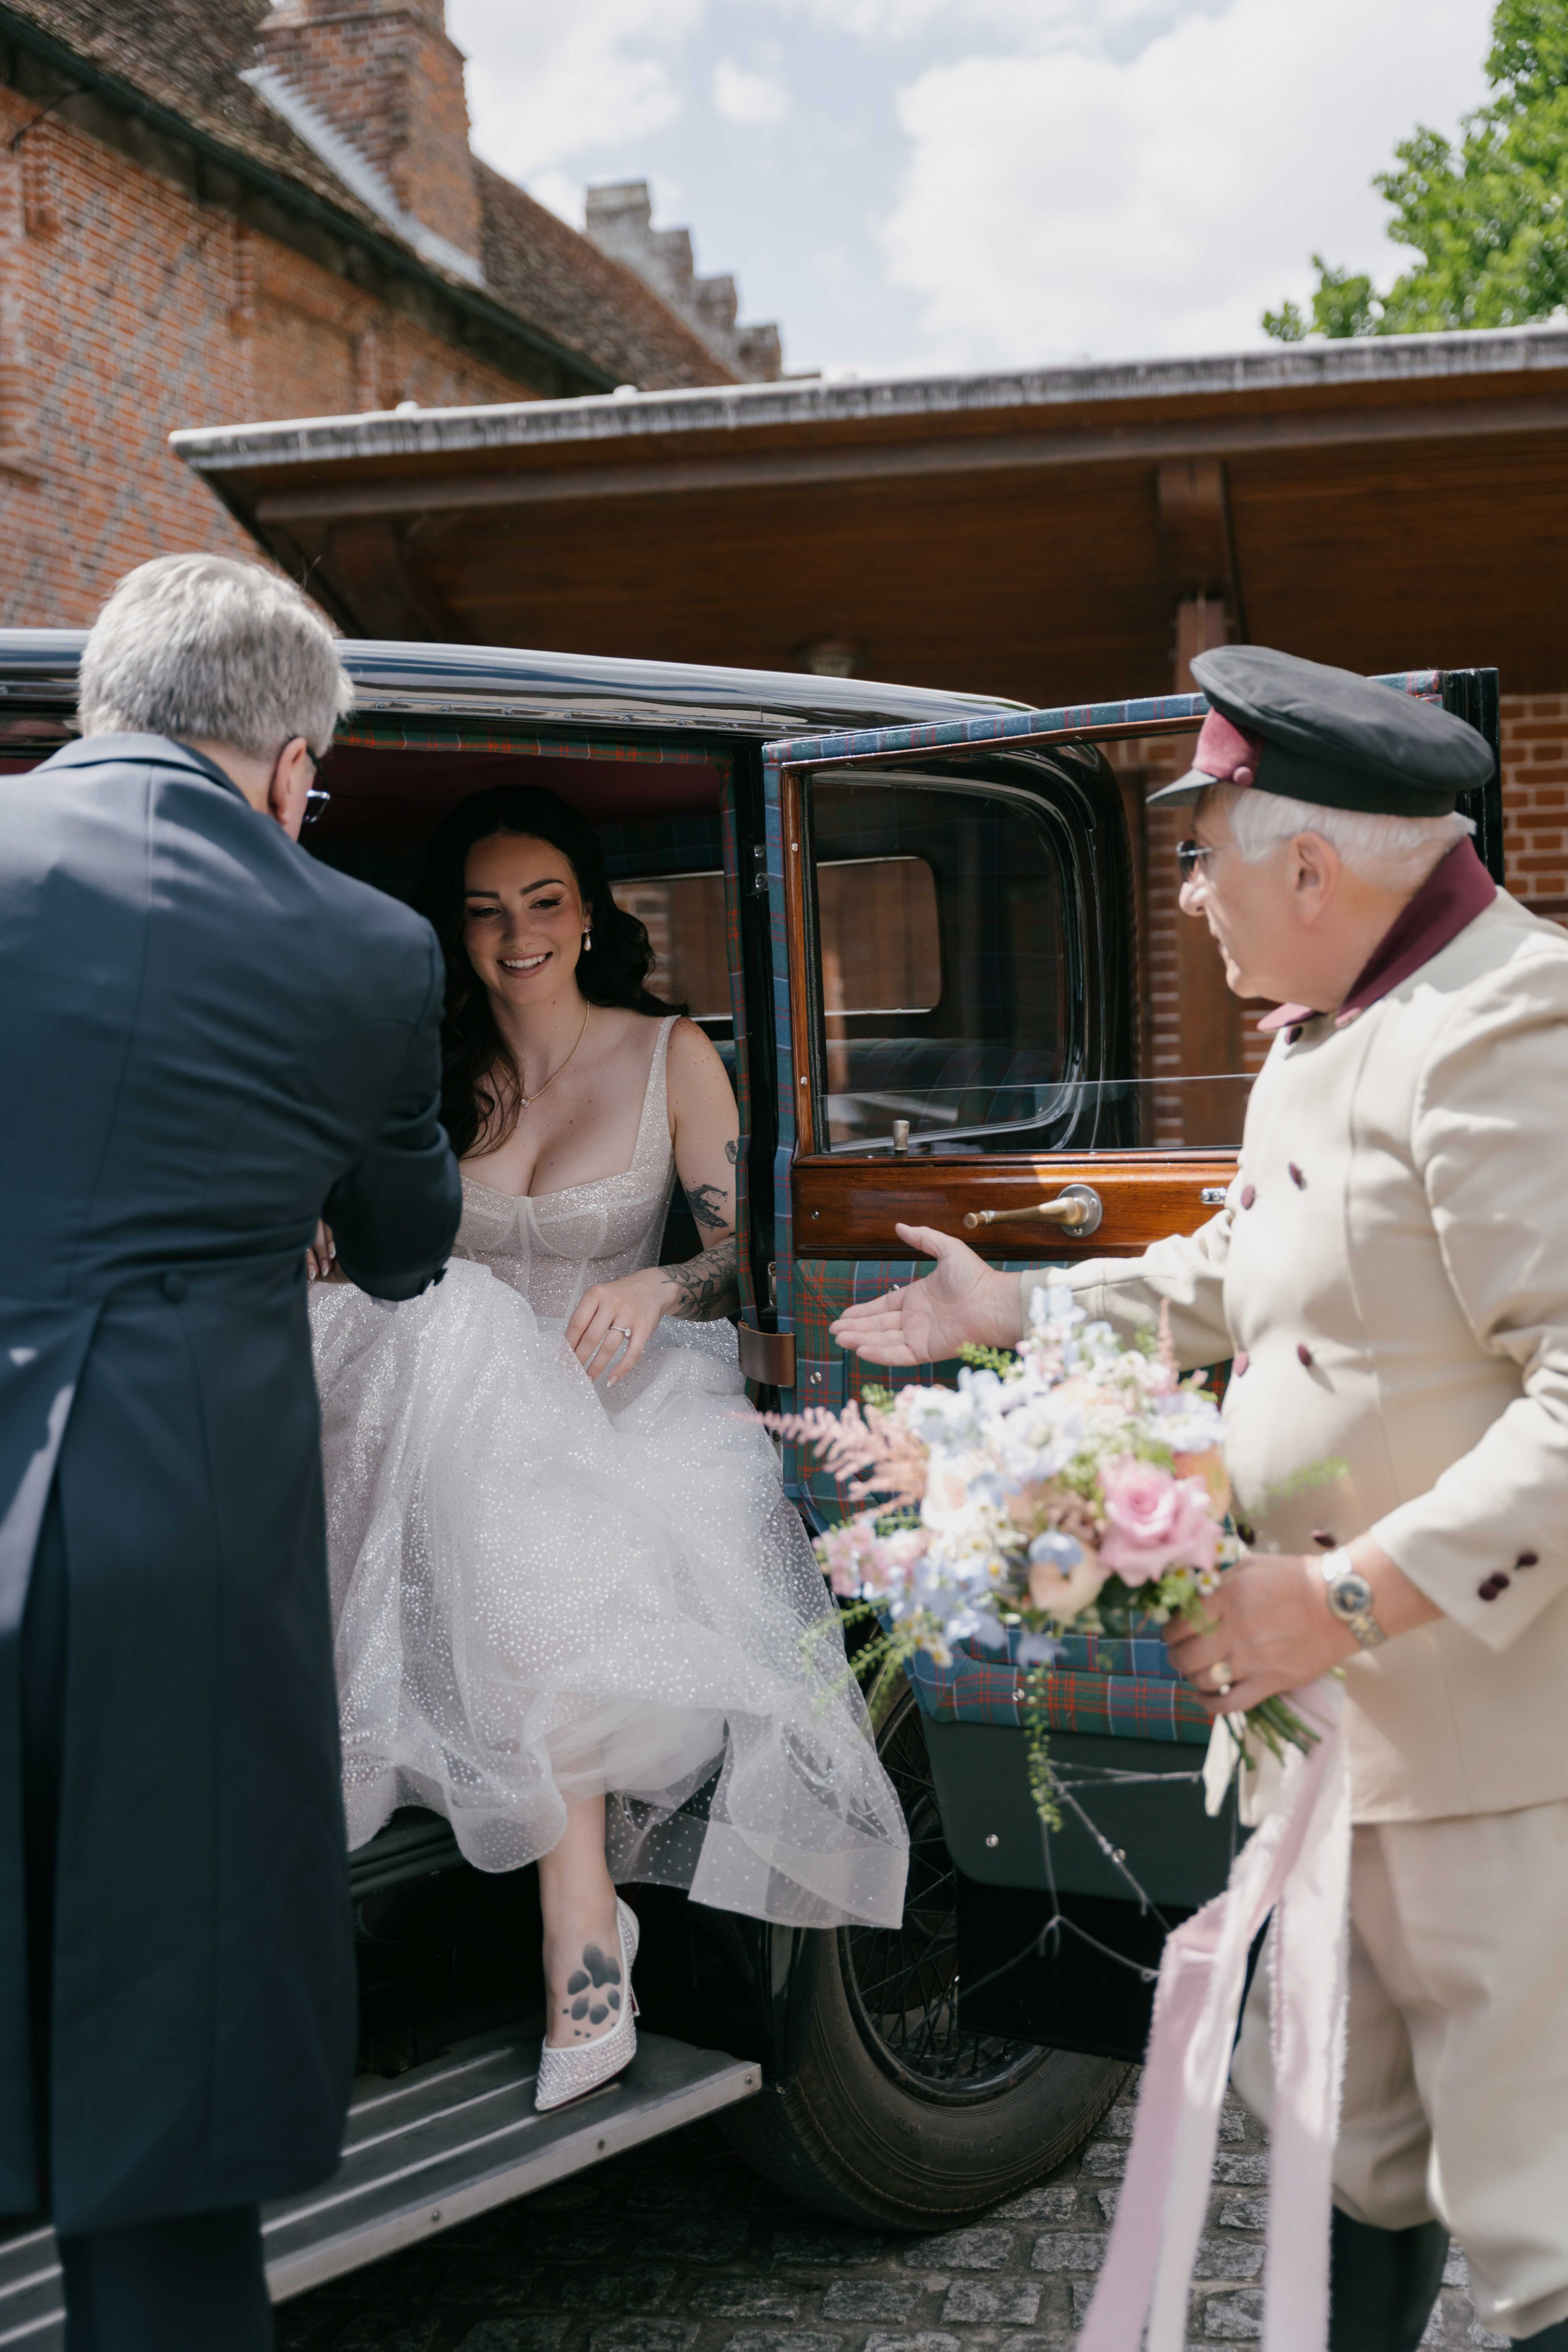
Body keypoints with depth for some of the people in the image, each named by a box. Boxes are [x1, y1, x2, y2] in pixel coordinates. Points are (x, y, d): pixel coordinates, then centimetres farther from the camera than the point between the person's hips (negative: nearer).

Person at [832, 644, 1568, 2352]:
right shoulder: (1319, 1040, 14)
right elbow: (1228, 1286, 28)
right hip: (1346, 1722, 10)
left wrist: (1352, 1595, -27)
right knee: (1342, 2145, 22)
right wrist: (1016, 1313, 30)